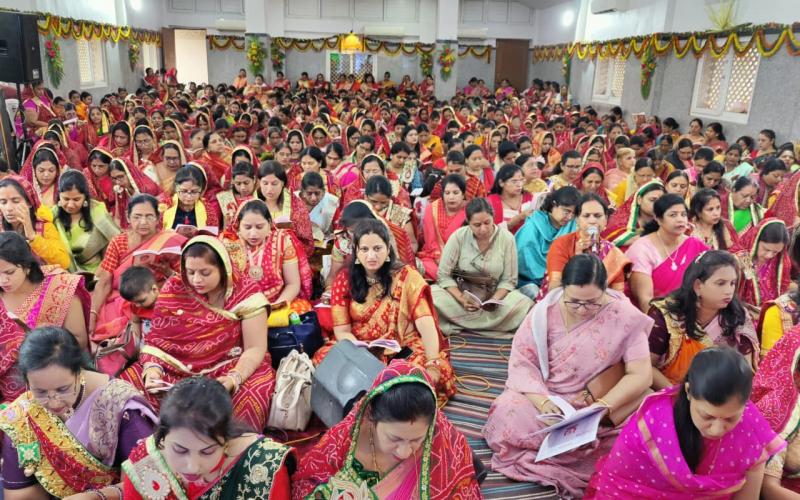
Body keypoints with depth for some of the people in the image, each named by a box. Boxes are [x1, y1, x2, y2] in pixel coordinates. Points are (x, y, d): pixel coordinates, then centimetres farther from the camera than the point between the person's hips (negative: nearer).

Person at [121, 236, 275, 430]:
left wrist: (233, 378, -29)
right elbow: (156, 339, 2)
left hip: (227, 368, -3)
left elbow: (255, 348, -12)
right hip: (176, 369, 4)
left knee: (253, 394, -35)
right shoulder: (173, 289, 0)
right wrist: (152, 368, -19)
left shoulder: (246, 293, -9)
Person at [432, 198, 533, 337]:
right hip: (460, 293, -1)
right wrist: (461, 299, -24)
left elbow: (508, 280, -5)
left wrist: (494, 300, -23)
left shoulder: (506, 238, -10)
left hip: (494, 296, 1)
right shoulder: (458, 236, -12)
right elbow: (444, 275, -10)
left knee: (524, 306, -29)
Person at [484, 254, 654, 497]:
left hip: (595, 407, -1)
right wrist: (542, 399, -27)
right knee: (507, 414, -25)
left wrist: (603, 406, -27)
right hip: (544, 396, 2)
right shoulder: (545, 310, -8)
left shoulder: (625, 316, -13)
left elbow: (640, 375, -12)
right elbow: (521, 361, -10)